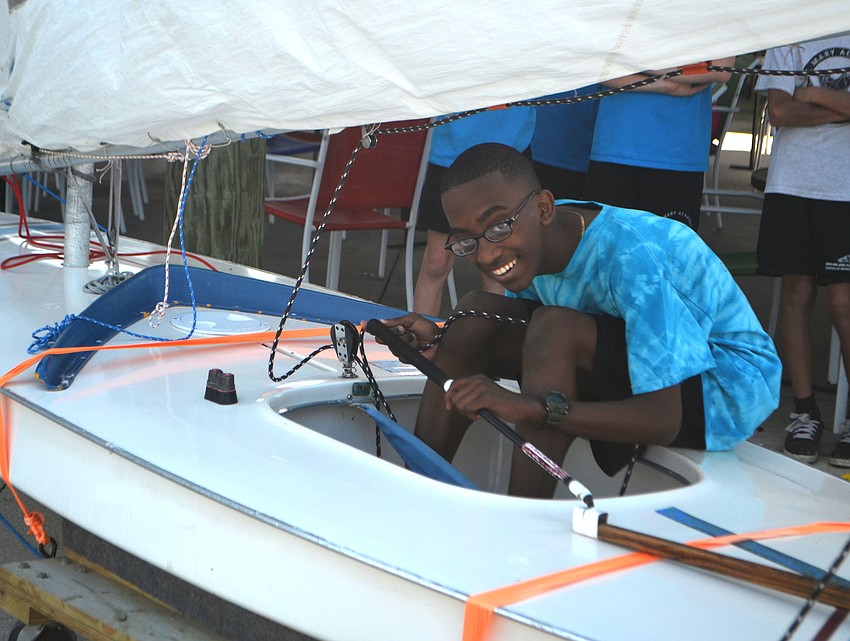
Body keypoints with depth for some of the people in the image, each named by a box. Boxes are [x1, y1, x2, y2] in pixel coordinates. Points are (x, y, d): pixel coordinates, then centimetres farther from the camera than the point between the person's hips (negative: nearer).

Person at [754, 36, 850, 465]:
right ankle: (805, 414, 8)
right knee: (796, 294, 1)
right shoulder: (788, 38, 13)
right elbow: (779, 111, -1)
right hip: (792, 184, 2)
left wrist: (815, 95, -3)